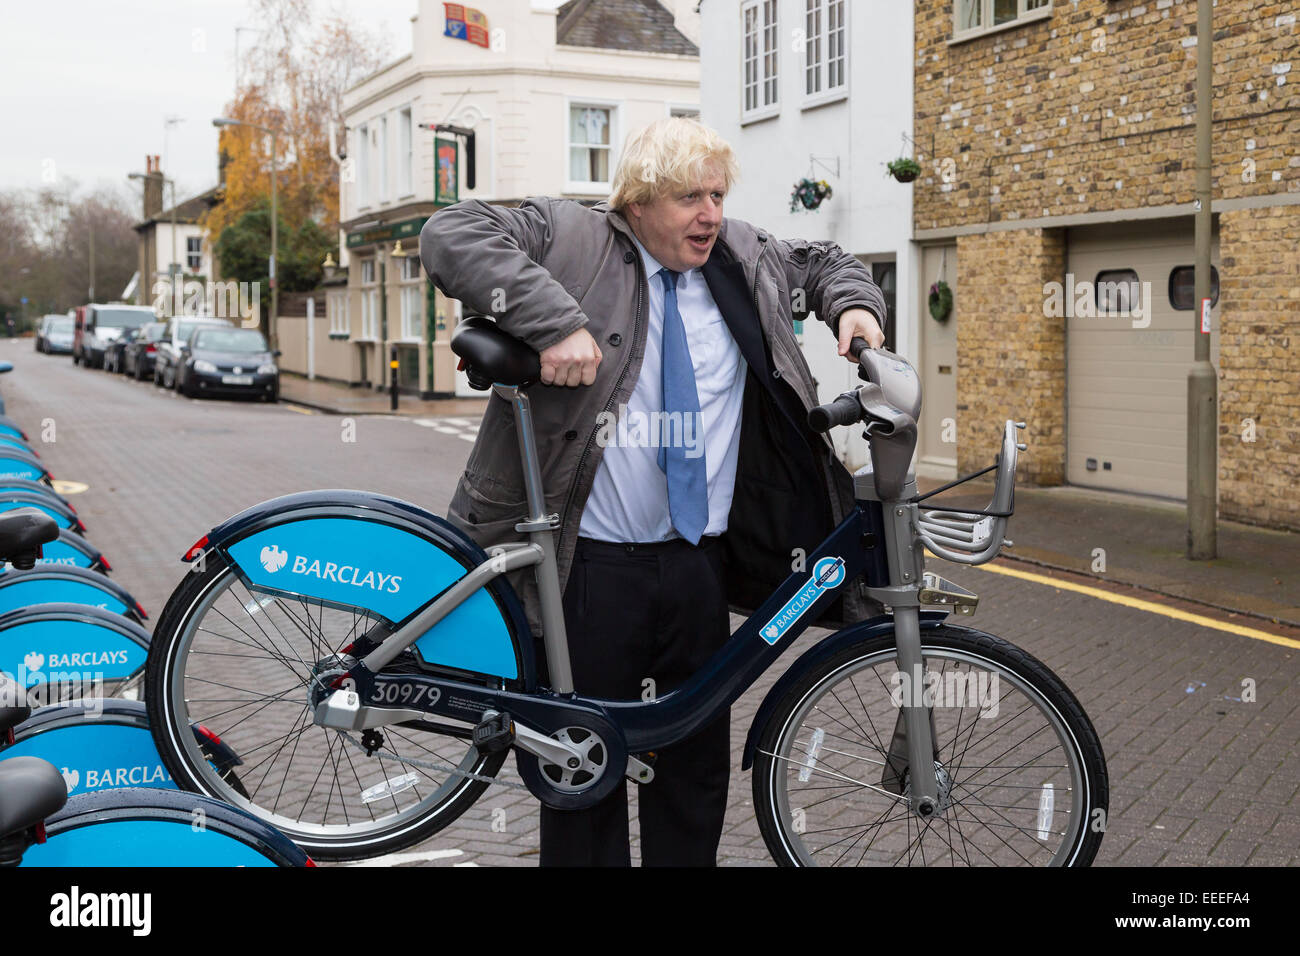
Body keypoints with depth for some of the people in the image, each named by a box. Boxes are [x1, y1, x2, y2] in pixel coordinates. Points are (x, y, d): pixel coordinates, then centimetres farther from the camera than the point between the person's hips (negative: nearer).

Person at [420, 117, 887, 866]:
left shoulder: (746, 258, 12)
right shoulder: (568, 237, -4)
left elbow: (821, 262, 30)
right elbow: (452, 234, -16)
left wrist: (854, 304, 7)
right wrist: (554, 321, -27)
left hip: (699, 564, 5)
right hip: (590, 565, -4)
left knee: (699, 762, 15)